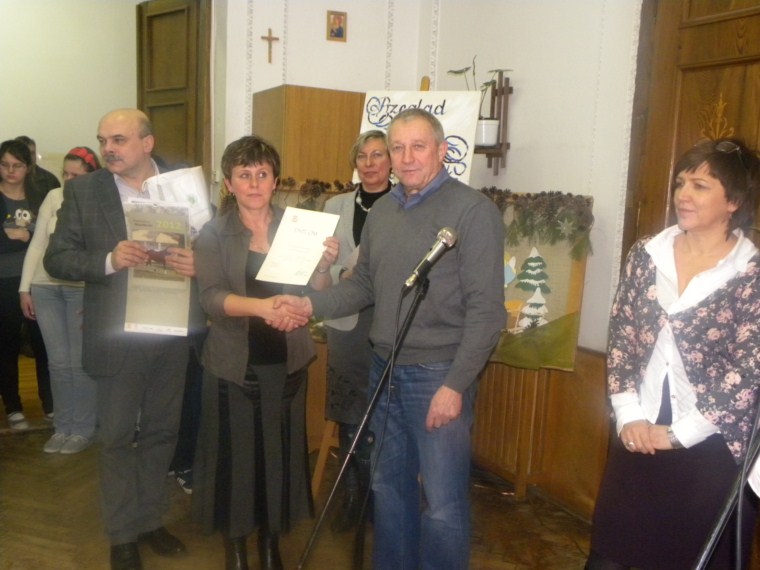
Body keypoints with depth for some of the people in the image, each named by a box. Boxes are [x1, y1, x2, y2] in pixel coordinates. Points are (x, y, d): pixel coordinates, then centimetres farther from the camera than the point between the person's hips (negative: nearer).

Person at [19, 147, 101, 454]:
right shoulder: (54, 197, 5)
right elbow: (36, 244, 8)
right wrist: (25, 288, 5)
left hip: (82, 289, -3)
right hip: (45, 287, 4)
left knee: (79, 361, 1)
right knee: (58, 361, 8)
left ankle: (82, 429, 15)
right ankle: (62, 427, 21)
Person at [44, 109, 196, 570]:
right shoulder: (83, 191, -2)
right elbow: (56, 259, -4)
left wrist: (197, 263, -21)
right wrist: (109, 260, -22)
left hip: (172, 331, 2)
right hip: (117, 335, -1)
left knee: (161, 432, 15)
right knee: (118, 437, 10)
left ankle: (151, 519, 34)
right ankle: (123, 533, 27)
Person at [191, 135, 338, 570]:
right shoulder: (214, 235, -2)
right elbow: (212, 299, -15)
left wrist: (324, 265, -20)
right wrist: (260, 307, -32)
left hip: (286, 362, 2)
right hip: (234, 364, -2)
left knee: (281, 452, 10)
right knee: (235, 454, 5)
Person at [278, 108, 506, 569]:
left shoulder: (474, 211, -11)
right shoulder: (382, 211, 10)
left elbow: (485, 310, -15)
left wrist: (455, 384, -18)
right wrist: (312, 304, -1)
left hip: (438, 375, -6)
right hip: (385, 370, 7)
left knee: (443, 503, 3)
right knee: (389, 486, 20)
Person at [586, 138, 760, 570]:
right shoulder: (646, 254, 3)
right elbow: (620, 337, 2)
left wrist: (677, 434, -12)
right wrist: (628, 416, -7)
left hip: (711, 445, -3)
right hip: (638, 433, 3)